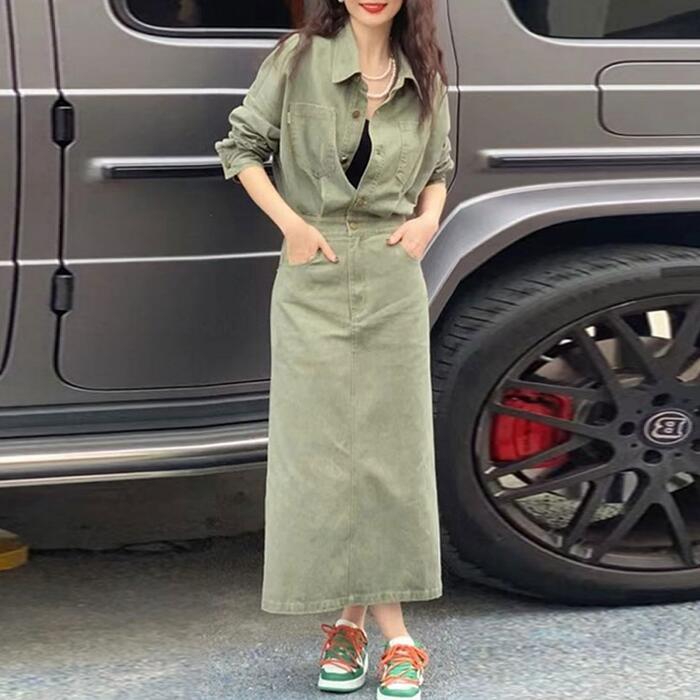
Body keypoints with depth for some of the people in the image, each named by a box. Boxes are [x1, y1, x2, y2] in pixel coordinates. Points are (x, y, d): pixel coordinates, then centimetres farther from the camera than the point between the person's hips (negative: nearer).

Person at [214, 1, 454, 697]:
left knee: (393, 450, 2)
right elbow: (241, 147, 3)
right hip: (312, 282, -3)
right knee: (322, 450, -1)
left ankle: (355, 621, 12)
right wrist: (291, 223, -7)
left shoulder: (423, 77, 9)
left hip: (394, 285, 3)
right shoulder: (298, 58, -2)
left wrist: (428, 219, 2)